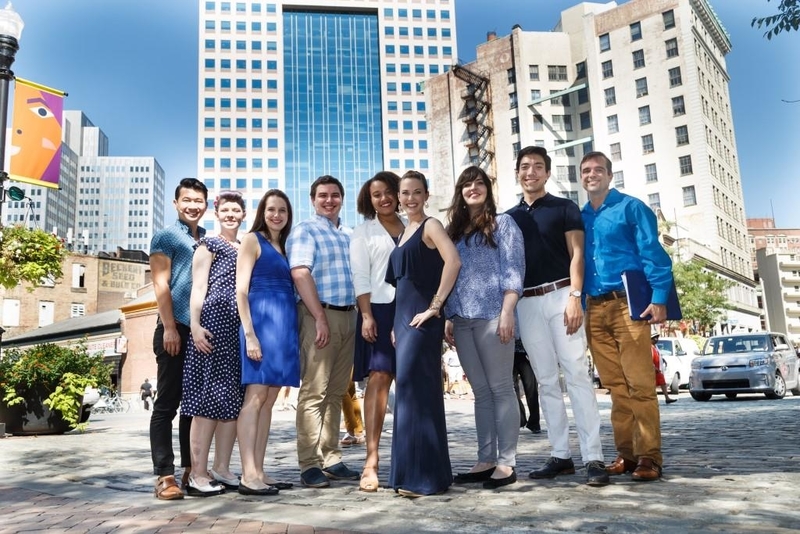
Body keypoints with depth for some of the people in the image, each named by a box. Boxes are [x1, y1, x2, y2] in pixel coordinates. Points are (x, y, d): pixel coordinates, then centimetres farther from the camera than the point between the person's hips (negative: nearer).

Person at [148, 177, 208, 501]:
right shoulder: (166, 237, 3)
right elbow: (161, 284, -5)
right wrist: (169, 327, -13)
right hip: (176, 329, -5)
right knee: (167, 403, -2)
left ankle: (192, 469, 19)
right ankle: (165, 475, 1)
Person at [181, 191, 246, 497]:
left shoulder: (245, 249, 21)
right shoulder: (208, 245, 4)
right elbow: (198, 288, -5)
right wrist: (195, 325, -16)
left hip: (239, 328, 7)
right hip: (213, 325, -7)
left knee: (233, 398, 6)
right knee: (209, 397, -8)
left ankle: (221, 469, 14)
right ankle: (198, 474, -4)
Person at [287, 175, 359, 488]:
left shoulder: (349, 236, 20)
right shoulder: (304, 231, 0)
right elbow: (300, 274, -12)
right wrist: (320, 318, -19)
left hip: (348, 316, 7)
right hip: (319, 315, -7)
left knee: (336, 392, 9)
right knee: (313, 391, -7)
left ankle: (331, 459, 15)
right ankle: (309, 464, -3)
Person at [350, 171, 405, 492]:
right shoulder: (364, 231, 11)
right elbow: (360, 276, 2)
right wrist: (366, 315, -9)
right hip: (380, 309, -2)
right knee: (379, 377, -13)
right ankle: (371, 459, -13)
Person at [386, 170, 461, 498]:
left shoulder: (430, 225, -5)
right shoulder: (404, 231, 19)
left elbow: (453, 262, -22)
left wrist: (435, 306, -19)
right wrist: (396, 324, 14)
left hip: (422, 319, -9)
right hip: (403, 318, 9)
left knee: (416, 390, -8)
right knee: (411, 391, 11)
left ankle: (425, 476, 0)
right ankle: (411, 474, 20)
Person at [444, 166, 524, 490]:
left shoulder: (502, 223, 6)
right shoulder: (454, 230, 21)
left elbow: (513, 269, -4)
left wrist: (507, 312, -14)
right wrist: (448, 318, 12)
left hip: (492, 315, -5)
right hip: (462, 320, 5)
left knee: (500, 388, -3)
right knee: (480, 392, 8)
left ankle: (506, 462, 1)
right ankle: (486, 460, 12)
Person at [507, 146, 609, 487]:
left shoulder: (564, 208, 8)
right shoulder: (509, 217, 17)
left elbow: (576, 254, -1)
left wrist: (574, 296, -14)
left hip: (560, 295, -3)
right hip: (526, 303, 4)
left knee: (576, 374, -7)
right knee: (546, 381, 5)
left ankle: (593, 458, -6)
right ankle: (560, 455, 11)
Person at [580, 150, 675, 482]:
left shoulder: (631, 208, 2)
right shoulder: (579, 217, 18)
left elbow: (653, 253, -5)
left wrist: (659, 298, -16)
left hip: (628, 304, -5)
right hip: (594, 309, 5)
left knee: (639, 383, -6)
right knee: (616, 386, 9)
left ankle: (649, 456, 1)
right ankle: (626, 453, 15)